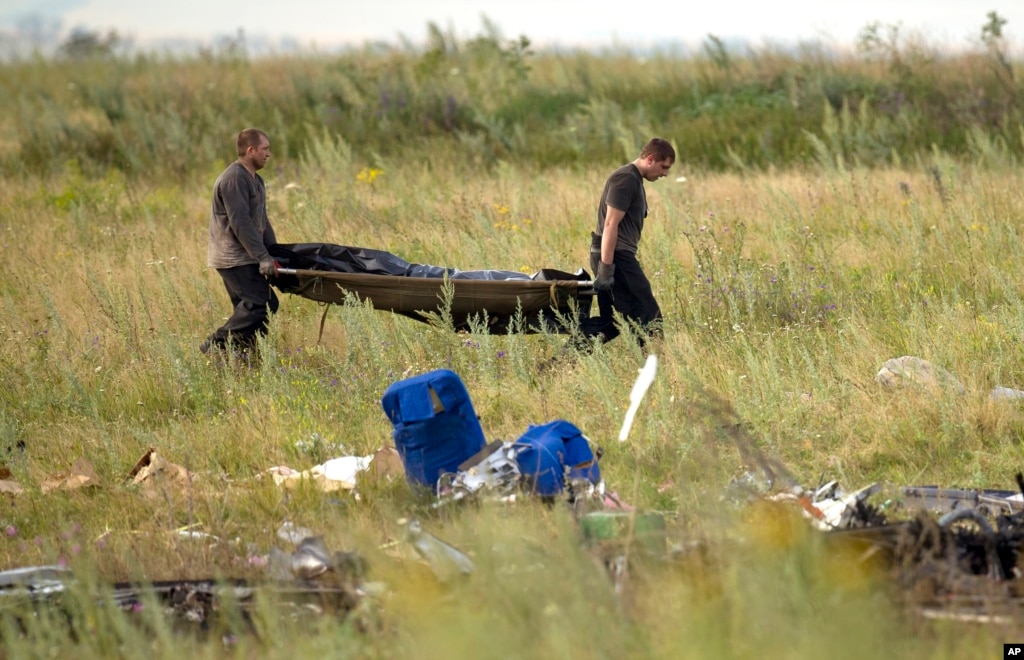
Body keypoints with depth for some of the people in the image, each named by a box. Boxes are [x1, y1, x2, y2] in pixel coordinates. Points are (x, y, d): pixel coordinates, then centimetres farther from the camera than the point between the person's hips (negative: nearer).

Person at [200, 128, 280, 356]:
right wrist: (263, 258, -23)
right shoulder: (234, 179, -15)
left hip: (245, 259, 10)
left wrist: (274, 255, 17)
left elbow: (262, 222, 24)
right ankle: (216, 345, -14)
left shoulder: (255, 181, 19)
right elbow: (241, 223, -21)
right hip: (235, 258, -10)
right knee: (259, 304, -17)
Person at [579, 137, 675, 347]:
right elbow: (610, 224, -19)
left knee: (613, 321, 8)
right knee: (649, 317, -9)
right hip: (615, 257, -10)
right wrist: (606, 268, -23)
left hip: (621, 256, 10)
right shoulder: (626, 180, -13)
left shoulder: (635, 180, 20)